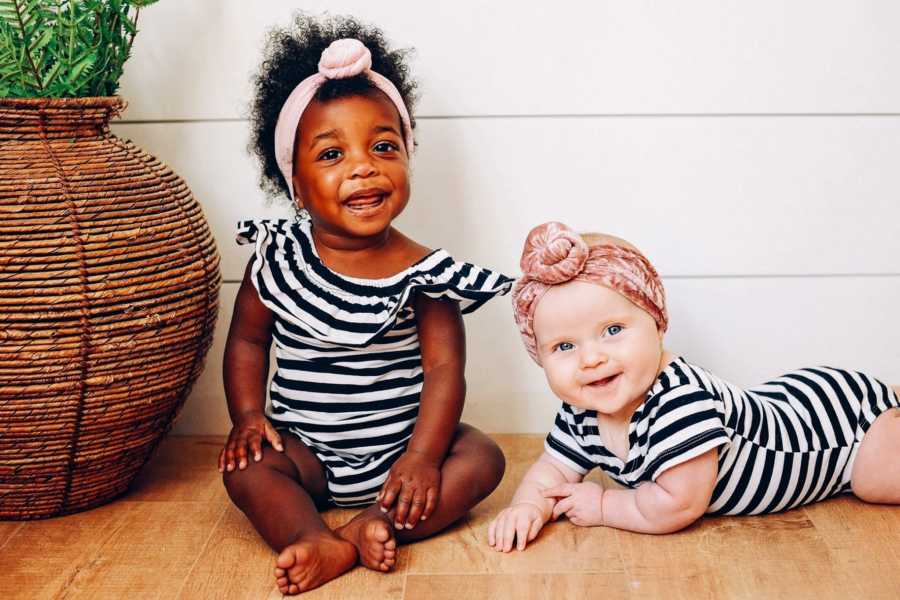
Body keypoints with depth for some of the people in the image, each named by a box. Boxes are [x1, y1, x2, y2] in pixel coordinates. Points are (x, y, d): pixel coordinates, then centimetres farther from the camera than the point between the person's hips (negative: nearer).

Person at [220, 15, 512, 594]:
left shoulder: (421, 271, -11)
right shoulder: (278, 258, -5)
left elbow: (444, 369, -13)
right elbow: (247, 339, 5)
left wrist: (422, 457, -23)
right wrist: (248, 414, -9)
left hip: (401, 445, 0)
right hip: (308, 450, 1)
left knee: (481, 457, -20)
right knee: (246, 465, -24)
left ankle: (377, 523, -31)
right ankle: (318, 543, -39)